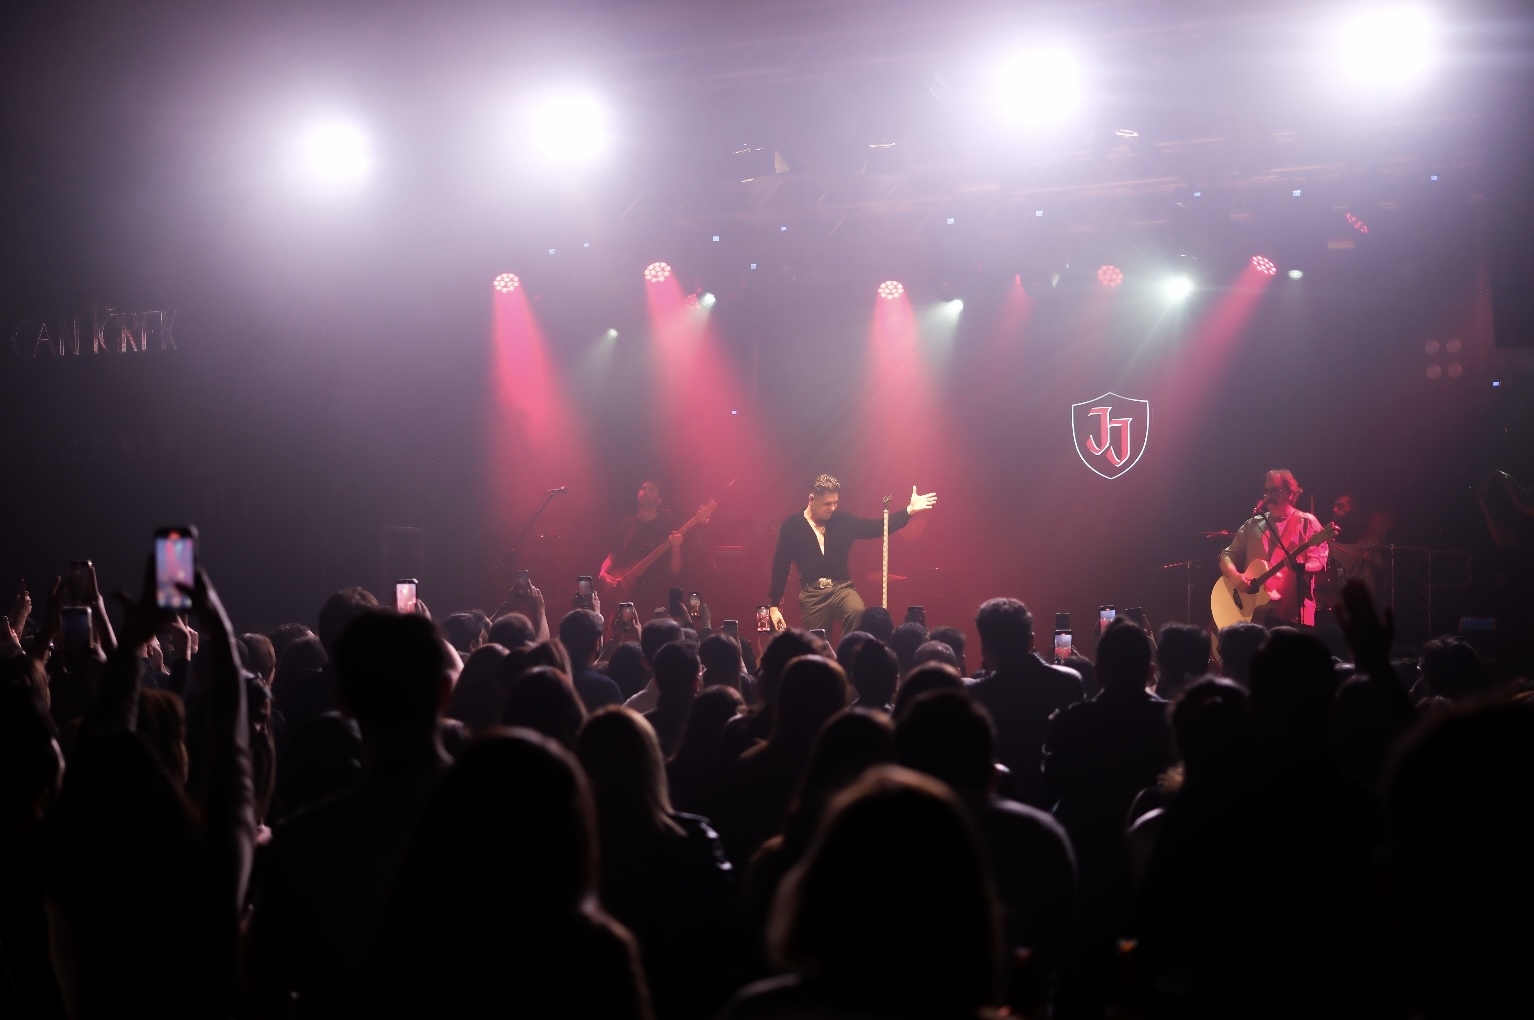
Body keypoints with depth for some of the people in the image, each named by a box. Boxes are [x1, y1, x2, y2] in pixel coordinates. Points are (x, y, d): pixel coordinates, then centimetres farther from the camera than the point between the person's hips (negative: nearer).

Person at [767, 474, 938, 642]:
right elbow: (780, 566, 3)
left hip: (841, 588, 1)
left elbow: (878, 527, 8)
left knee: (857, 613, -32)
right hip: (812, 594, -1)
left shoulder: (843, 521, 6)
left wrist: (909, 510, -3)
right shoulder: (791, 526, 0)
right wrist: (774, 606, 2)